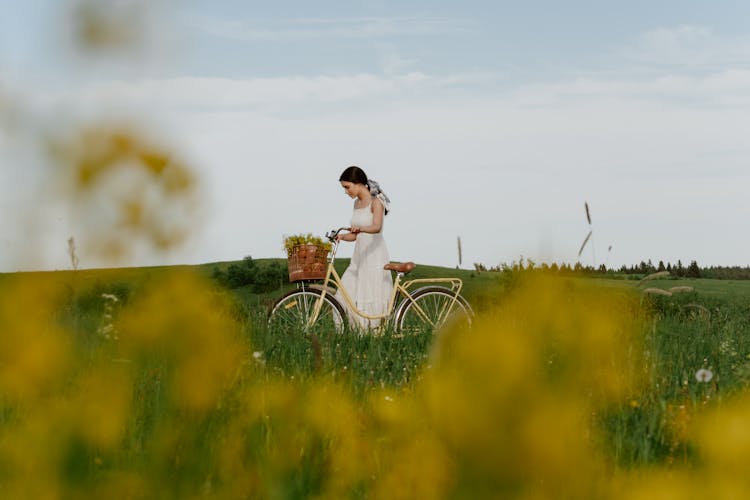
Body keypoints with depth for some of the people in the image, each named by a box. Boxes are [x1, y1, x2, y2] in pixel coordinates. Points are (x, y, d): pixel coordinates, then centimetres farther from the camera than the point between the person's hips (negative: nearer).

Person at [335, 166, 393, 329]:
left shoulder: (376, 202, -9)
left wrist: (360, 228, -46)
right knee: (346, 297, -1)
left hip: (375, 254, -7)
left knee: (373, 298, -8)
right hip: (359, 255, 7)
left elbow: (377, 227, -27)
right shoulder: (357, 203, 14)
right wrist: (341, 236, -3)